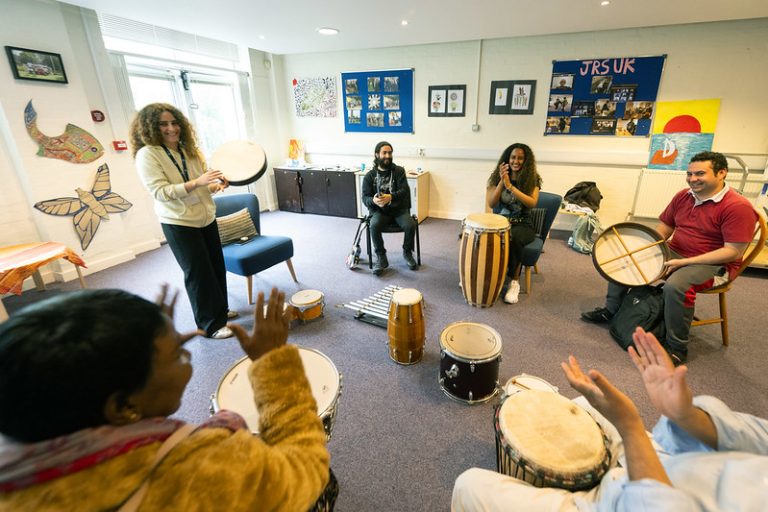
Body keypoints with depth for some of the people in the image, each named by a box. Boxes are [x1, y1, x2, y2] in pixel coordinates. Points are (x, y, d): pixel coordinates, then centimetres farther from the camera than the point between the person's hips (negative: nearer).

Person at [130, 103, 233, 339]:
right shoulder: (147, 154, -11)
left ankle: (220, 309, 34)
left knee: (217, 265, 14)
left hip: (206, 217, 6)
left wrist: (218, 183, -8)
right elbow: (160, 192, -21)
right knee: (198, 273, 0)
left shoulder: (189, 149, 7)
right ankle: (211, 325, 14)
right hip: (179, 224, -6)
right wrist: (197, 182, -30)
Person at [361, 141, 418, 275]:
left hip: (399, 209, 0)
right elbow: (365, 197, -1)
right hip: (379, 210, 0)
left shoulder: (399, 171, 2)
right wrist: (373, 200, -27)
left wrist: (390, 197, -31)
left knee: (410, 225, -28)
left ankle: (407, 253, 1)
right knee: (374, 226, -32)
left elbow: (404, 190, -10)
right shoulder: (369, 176, 4)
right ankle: (381, 258, -12)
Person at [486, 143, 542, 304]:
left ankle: (514, 280, -17)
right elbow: (491, 204, -7)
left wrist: (510, 186, -25)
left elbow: (532, 203, -16)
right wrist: (502, 182, -20)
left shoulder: (532, 179, 1)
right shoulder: (497, 177, 3)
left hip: (522, 225, -1)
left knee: (513, 238, -37)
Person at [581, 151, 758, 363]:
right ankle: (611, 310, 9)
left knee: (675, 285, -37)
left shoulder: (738, 207, -16)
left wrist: (684, 262, -26)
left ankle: (677, 348, -17)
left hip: (713, 264, -7)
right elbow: (663, 230, 11)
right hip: (674, 252, 7)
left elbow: (734, 252, -20)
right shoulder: (683, 196, 4)